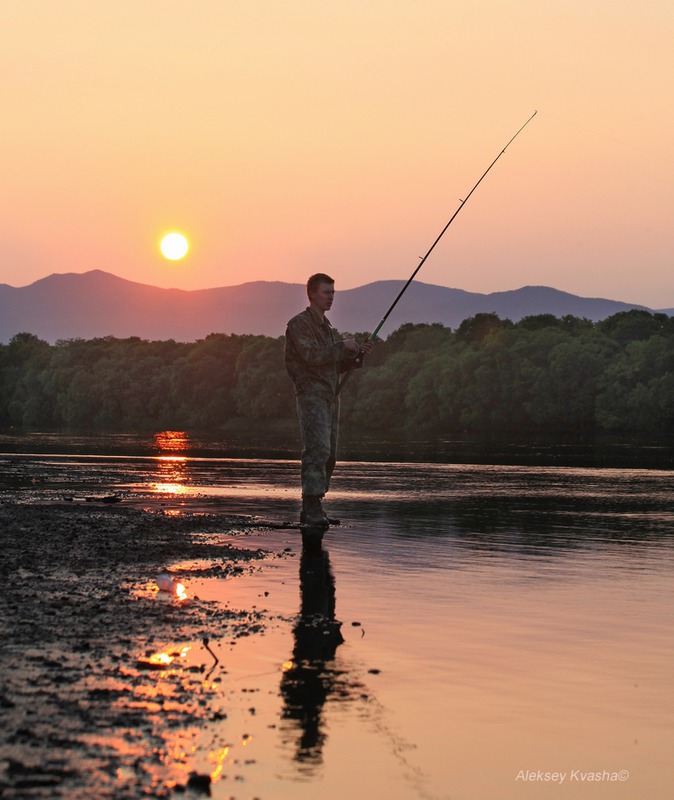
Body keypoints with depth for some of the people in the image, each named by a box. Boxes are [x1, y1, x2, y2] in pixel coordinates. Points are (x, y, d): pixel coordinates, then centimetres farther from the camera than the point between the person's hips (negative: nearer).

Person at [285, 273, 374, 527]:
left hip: (331, 396, 9)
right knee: (317, 449, -17)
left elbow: (338, 365, 22)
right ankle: (312, 508, -19)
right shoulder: (300, 323, -5)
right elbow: (311, 356, -18)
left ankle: (310, 507, 11)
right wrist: (342, 346, -13)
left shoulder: (327, 327, 23)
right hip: (311, 394, -9)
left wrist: (358, 353, 6)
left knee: (328, 453, 7)